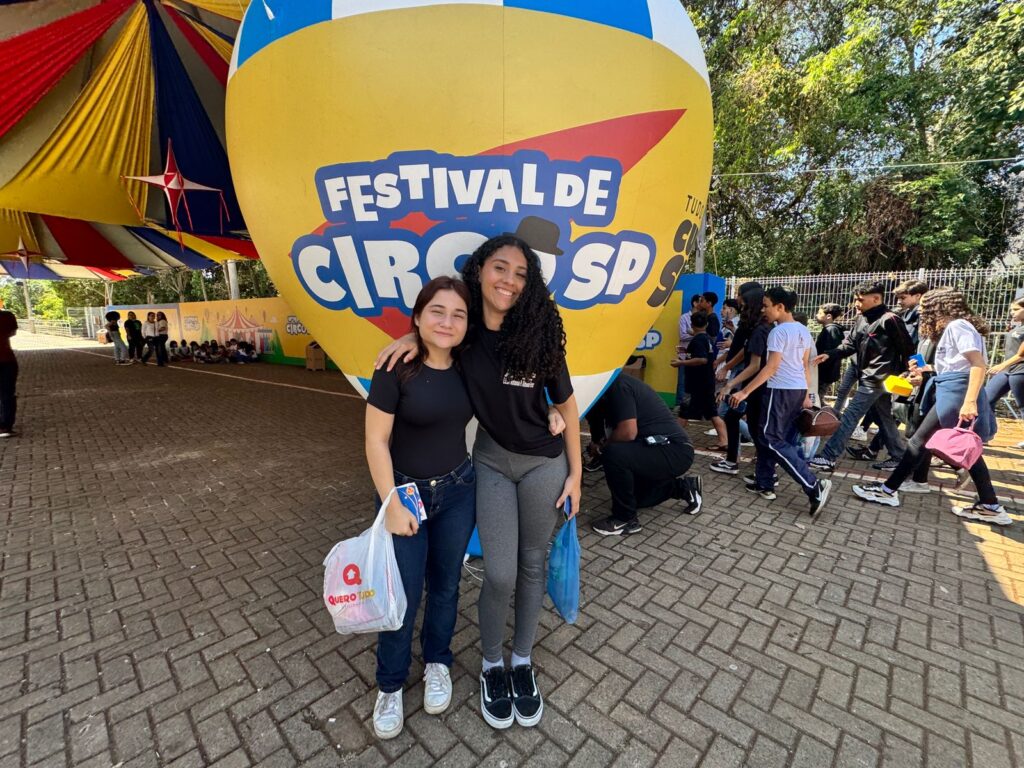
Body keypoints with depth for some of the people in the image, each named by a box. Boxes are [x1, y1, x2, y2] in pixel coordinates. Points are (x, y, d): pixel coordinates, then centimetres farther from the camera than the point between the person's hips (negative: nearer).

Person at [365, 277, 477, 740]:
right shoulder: (396, 369, -17)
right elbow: (376, 441, -14)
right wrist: (392, 505, -14)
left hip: (459, 490, 4)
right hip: (405, 492, -3)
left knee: (445, 583, 17)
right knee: (403, 593, 6)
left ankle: (438, 663, 44)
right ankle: (390, 685, 35)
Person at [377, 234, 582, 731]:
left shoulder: (539, 334, -14)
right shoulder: (465, 330, -10)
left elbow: (566, 404, -4)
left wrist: (575, 471, -2)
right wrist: (413, 338, -9)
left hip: (544, 462, 0)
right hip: (491, 462, 0)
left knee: (532, 564, 15)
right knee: (500, 574, 3)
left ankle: (522, 661, 39)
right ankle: (491, 666, 33)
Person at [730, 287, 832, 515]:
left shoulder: (778, 331, -14)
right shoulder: (804, 331, 12)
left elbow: (771, 367, -20)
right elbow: (805, 366, 15)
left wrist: (745, 392, -20)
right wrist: (806, 394, 21)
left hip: (781, 390, -9)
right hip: (798, 389, 9)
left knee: (774, 440, -3)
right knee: (771, 436, 15)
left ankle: (814, 486, -7)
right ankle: (765, 483, 22)